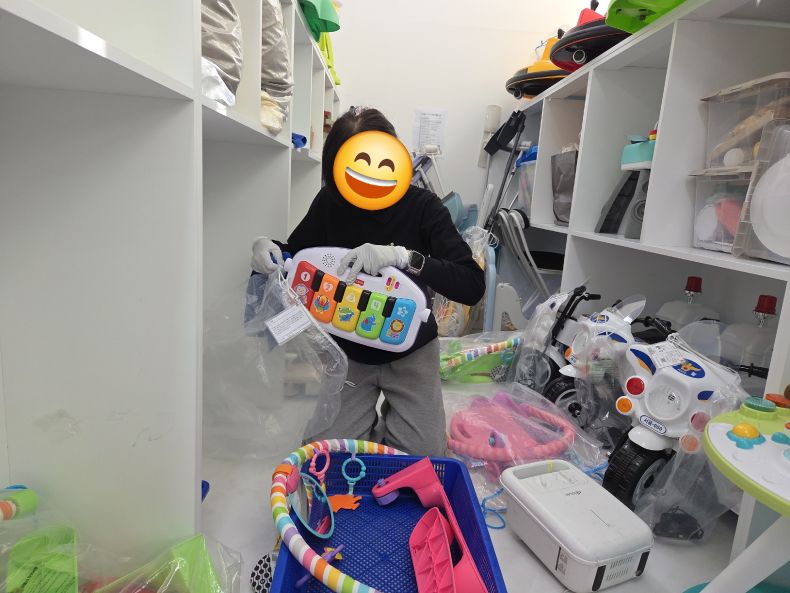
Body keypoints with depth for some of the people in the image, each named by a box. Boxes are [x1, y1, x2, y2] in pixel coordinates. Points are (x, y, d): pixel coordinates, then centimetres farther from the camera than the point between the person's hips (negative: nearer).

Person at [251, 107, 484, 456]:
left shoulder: (421, 207, -17)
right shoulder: (330, 203, -9)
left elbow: (473, 285, -27)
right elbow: (295, 255, 6)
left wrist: (403, 256, -42)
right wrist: (266, 248, -18)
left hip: (409, 352, -1)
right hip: (347, 351, 2)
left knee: (422, 453, -2)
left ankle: (394, 411, 29)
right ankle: (370, 414, 30)